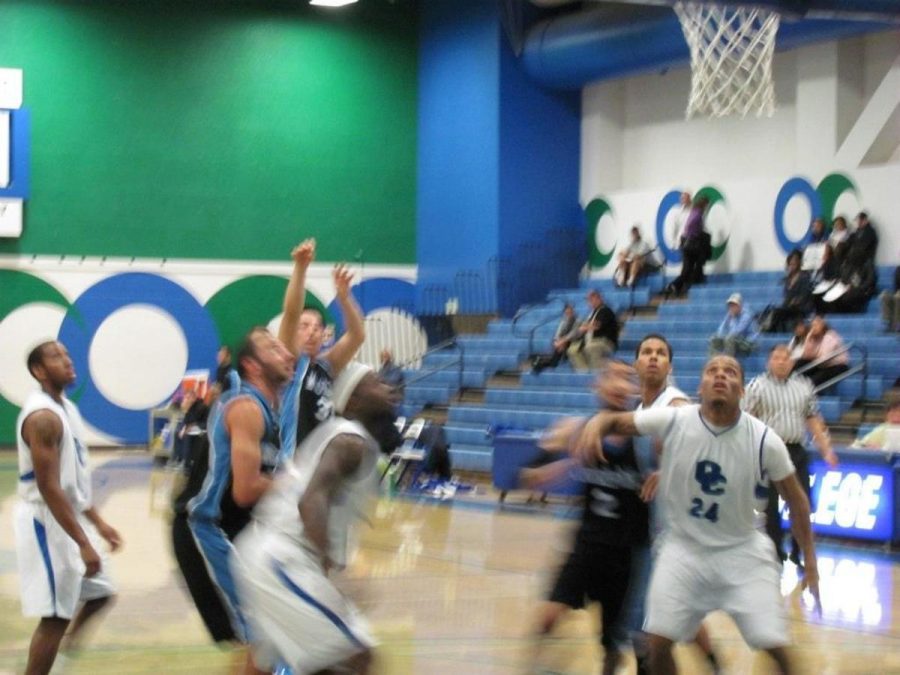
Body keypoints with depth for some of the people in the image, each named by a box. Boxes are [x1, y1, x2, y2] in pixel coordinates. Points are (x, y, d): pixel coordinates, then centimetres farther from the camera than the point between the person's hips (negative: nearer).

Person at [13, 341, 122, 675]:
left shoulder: (66, 408, 10)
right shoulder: (43, 416, -21)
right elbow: (49, 487, -24)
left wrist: (98, 522, 19)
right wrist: (83, 544, -25)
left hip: (70, 517, 10)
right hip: (47, 522, -10)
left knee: (100, 593, 18)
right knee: (55, 616, -5)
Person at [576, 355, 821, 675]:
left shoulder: (765, 441, -16)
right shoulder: (672, 421, -15)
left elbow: (795, 499, -3)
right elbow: (616, 421, -2)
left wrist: (810, 560, -3)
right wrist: (597, 425, -27)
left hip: (742, 551, -1)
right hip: (684, 547, 1)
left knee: (775, 645, -7)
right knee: (659, 642, -5)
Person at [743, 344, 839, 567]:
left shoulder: (804, 386, 13)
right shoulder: (757, 386, 0)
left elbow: (813, 419, 17)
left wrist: (826, 448, 12)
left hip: (796, 451, 4)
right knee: (771, 505, 0)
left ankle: (799, 552, 16)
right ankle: (776, 552, 11)